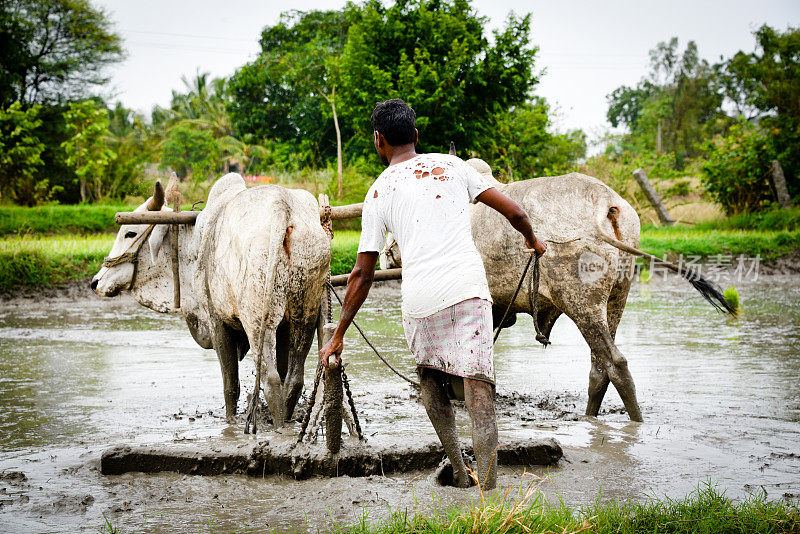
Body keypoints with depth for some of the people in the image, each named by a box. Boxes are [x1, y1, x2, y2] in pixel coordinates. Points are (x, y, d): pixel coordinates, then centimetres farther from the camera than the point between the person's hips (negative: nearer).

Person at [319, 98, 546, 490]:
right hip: (468, 290, 0)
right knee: (478, 390, -4)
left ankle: (458, 469, 17)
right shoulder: (450, 165, 14)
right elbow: (514, 212, 14)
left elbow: (362, 275, 11)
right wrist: (532, 241, 36)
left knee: (429, 375, 25)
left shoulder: (379, 193, 11)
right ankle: (487, 491, -13)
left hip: (419, 302, 0)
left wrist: (338, 336, 19)